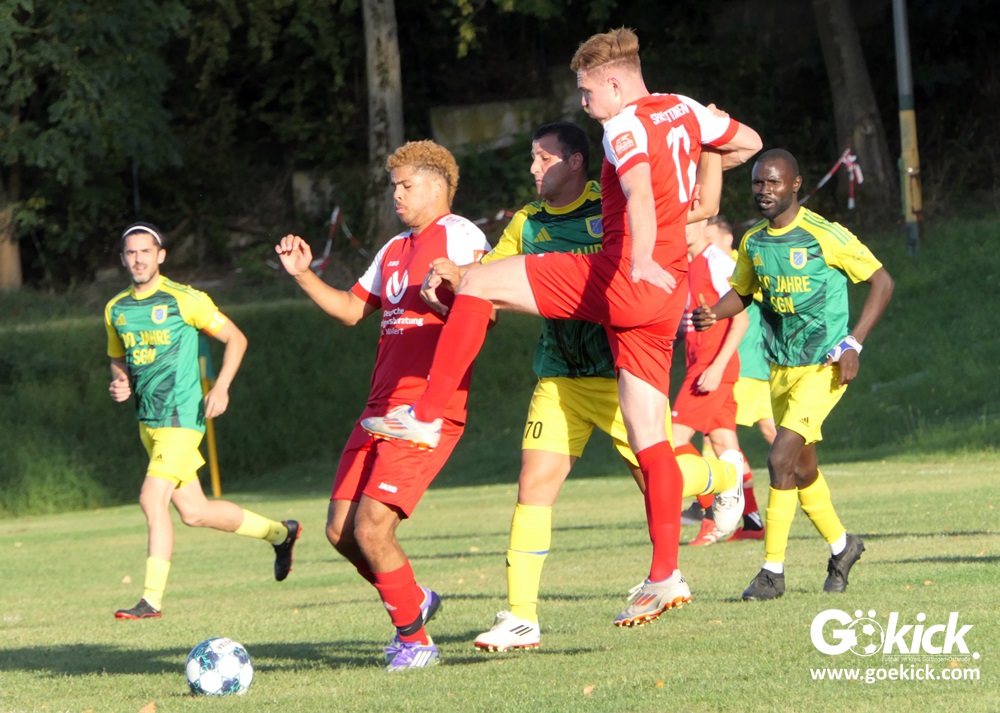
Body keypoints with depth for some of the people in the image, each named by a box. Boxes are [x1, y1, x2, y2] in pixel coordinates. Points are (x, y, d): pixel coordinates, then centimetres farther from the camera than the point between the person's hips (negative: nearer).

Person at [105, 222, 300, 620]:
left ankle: (152, 599, -14)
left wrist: (221, 387, -13)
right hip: (147, 420, 7)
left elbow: (235, 338, -1)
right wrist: (119, 384, 2)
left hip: (181, 416, -7)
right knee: (193, 512, 9)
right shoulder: (116, 310, 10)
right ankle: (279, 532, 30)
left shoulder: (184, 300, -8)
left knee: (153, 498, -19)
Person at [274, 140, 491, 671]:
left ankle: (414, 640, 0)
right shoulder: (395, 250, 23)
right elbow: (351, 309, 30)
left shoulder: (458, 235, -2)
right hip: (382, 408, 9)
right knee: (341, 531, 4)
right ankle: (414, 601, 27)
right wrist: (303, 275, 17)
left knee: (372, 527, -16)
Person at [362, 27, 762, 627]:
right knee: (648, 437, 9)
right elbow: (748, 142, 30)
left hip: (619, 279, -9)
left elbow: (640, 194, -30)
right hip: (665, 298, 9)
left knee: (477, 283, -2)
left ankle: (426, 417, -3)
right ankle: (666, 575, 5)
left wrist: (642, 260, -46)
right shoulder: (683, 110, 14)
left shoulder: (626, 128, -10)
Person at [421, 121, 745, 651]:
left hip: (620, 370, -4)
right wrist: (450, 275, -10)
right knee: (534, 485, -7)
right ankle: (520, 617, -5)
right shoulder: (527, 224, 9)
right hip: (559, 378, 4)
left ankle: (726, 476, 35)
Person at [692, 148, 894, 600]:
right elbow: (741, 292, 19)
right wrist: (713, 313, -4)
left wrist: (854, 343, -14)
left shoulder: (825, 236, -15)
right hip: (779, 368, 7)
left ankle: (773, 571, -12)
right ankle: (841, 545, 38)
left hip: (823, 367, -7)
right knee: (802, 469, 15)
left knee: (781, 458, -18)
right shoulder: (753, 242, 3)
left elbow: (881, 281, -8)